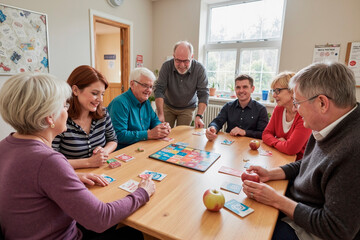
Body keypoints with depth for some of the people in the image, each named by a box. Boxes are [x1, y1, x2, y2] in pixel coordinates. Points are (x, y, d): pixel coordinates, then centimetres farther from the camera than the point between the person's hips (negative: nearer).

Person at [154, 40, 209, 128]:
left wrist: (199, 116, -31)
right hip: (168, 106, 1)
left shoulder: (199, 69, -20)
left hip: (187, 108, 0)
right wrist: (160, 114, -31)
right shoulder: (166, 66, -20)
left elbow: (203, 94, -19)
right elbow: (159, 90, -21)